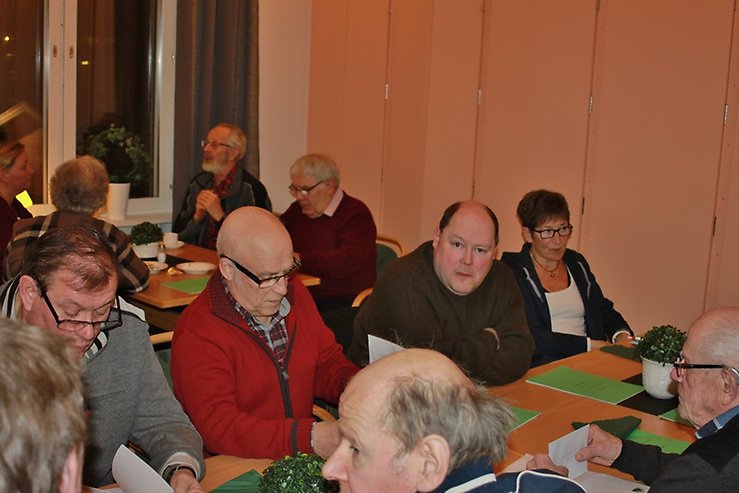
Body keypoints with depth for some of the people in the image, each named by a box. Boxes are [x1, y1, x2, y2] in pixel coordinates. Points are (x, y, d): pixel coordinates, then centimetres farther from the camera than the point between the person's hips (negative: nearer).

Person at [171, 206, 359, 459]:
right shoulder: (196, 334, -17)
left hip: (302, 462, 6)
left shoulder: (295, 293, 5)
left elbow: (327, 363, 15)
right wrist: (309, 438, -34)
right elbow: (218, 428, -24)